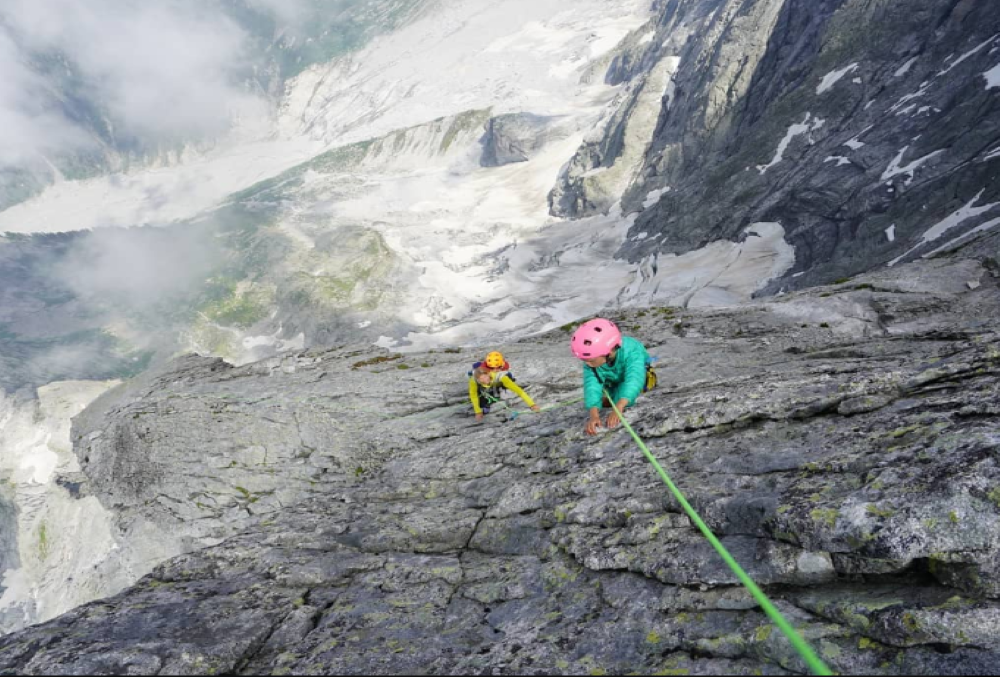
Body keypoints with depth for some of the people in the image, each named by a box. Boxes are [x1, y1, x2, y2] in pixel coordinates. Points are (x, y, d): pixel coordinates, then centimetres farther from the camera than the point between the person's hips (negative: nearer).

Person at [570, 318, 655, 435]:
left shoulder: (632, 352, -44)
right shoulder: (590, 364, -33)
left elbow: (633, 379, -56)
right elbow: (592, 386, -43)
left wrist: (617, 410, -68)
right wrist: (594, 415, -59)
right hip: (613, 380, 3)